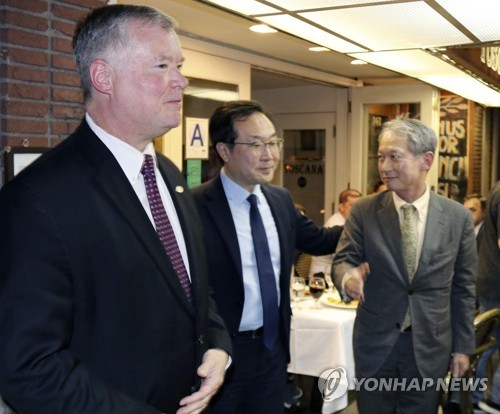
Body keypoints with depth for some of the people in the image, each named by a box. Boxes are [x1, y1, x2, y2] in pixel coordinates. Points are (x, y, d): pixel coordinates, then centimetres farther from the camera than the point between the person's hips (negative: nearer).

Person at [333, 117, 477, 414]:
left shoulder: (458, 217, -4)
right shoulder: (364, 211, -6)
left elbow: (463, 287, 1)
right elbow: (344, 259, -5)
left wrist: (463, 346, 4)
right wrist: (348, 276, -30)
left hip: (430, 346, 0)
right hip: (375, 343, 0)